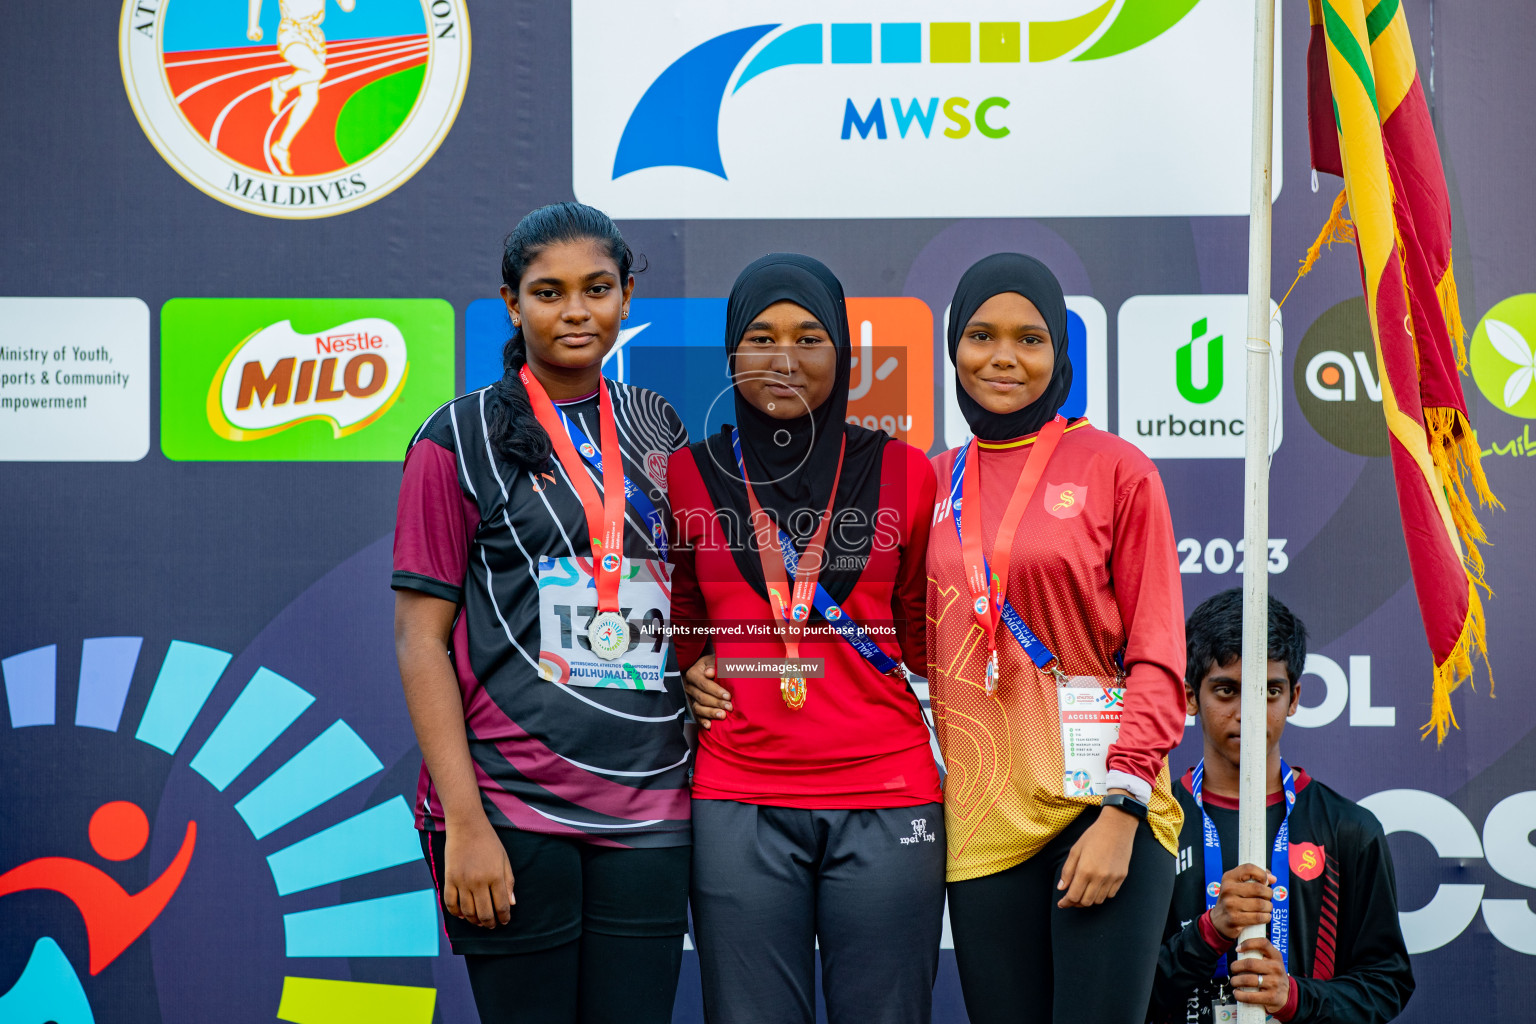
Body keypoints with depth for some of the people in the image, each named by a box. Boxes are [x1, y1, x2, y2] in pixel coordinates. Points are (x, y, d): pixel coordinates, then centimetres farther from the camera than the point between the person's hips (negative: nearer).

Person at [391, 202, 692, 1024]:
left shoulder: (659, 431, 12)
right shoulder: (462, 440, -1)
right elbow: (420, 641, -5)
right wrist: (463, 823, -12)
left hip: (649, 809, 4)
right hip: (512, 810, -4)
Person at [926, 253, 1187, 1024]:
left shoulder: (1115, 469, 1)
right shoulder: (934, 483, 12)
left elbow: (1156, 660, -3)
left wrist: (1120, 811, -11)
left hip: (1101, 806, -3)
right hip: (982, 816, 4)